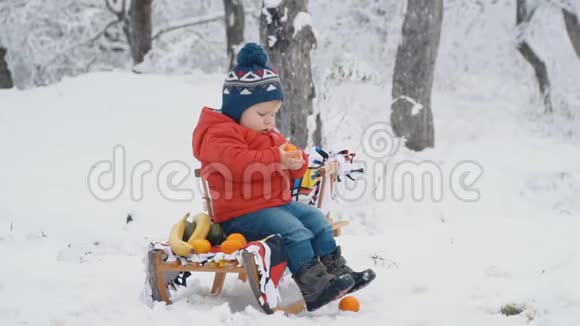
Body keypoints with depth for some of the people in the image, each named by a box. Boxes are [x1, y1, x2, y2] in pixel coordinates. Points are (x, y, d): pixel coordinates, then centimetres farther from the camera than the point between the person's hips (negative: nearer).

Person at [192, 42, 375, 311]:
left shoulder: (268, 135, 20)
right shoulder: (218, 135, -13)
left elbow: (289, 173, 23)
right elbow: (237, 162, -32)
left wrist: (297, 162, -3)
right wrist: (276, 159, -33)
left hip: (278, 202, 10)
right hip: (242, 213, -10)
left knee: (317, 219, 5)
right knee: (293, 230, -26)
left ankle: (336, 270, 6)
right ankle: (313, 287, -33)